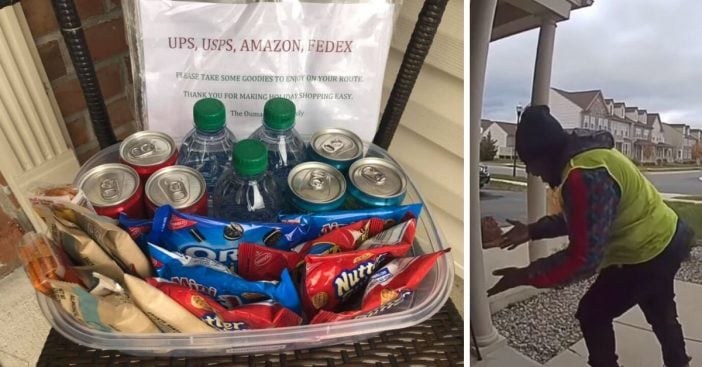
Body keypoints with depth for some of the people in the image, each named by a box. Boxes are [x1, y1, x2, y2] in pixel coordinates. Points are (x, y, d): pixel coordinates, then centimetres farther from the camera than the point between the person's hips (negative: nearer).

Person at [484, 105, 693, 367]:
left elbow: (583, 258, -34)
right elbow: (578, 218, 7)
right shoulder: (585, 155, -2)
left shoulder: (585, 175, -36)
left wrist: (525, 276, -28)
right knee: (661, 316, 30)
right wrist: (532, 231, -5)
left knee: (592, 315, 4)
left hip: (648, 254, -10)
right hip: (665, 241, 10)